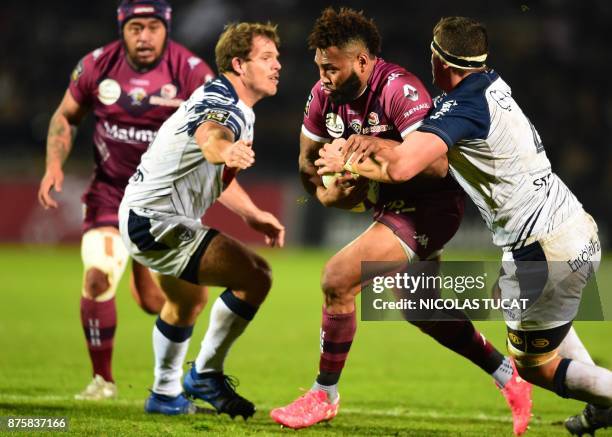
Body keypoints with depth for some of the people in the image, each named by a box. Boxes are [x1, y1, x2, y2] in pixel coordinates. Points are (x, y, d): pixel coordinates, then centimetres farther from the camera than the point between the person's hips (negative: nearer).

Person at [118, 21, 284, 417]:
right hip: (155, 221, -11)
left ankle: (166, 395, 50)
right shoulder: (221, 104, -21)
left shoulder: (240, 110, 12)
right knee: (256, 276, -20)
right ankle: (206, 375, -8)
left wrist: (254, 215, 20)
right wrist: (226, 150, -70)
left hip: (145, 215, 11)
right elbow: (209, 137, -48)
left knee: (187, 305, 31)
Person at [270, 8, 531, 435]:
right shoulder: (325, 95, -3)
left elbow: (435, 165, -34)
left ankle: (324, 395, -4)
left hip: (430, 205, -9)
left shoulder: (399, 89, -27)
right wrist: (329, 192, -12)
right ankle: (511, 378, 37)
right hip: (396, 205, 9)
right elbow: (307, 160, 9)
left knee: (338, 278, -18)